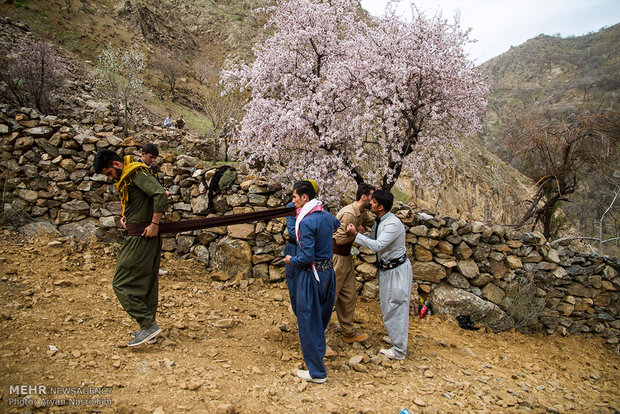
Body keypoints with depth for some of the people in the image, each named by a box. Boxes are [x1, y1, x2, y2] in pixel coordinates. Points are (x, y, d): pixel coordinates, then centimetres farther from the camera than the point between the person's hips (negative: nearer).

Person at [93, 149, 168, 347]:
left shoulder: (137, 173, -13)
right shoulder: (124, 179, 17)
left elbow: (160, 195, -24)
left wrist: (154, 224, -22)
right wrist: (125, 216, 8)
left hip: (142, 237, -10)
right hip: (147, 240, 10)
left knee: (122, 284, -6)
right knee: (146, 284, 14)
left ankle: (148, 325, -6)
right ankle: (148, 328, 23)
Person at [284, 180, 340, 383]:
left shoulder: (307, 222, -21)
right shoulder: (327, 216, 5)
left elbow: (307, 257, -23)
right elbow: (337, 224, 31)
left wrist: (291, 260, -5)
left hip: (312, 275, -8)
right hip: (329, 271, 8)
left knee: (308, 322, 2)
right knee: (322, 318, 21)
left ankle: (317, 372, 10)